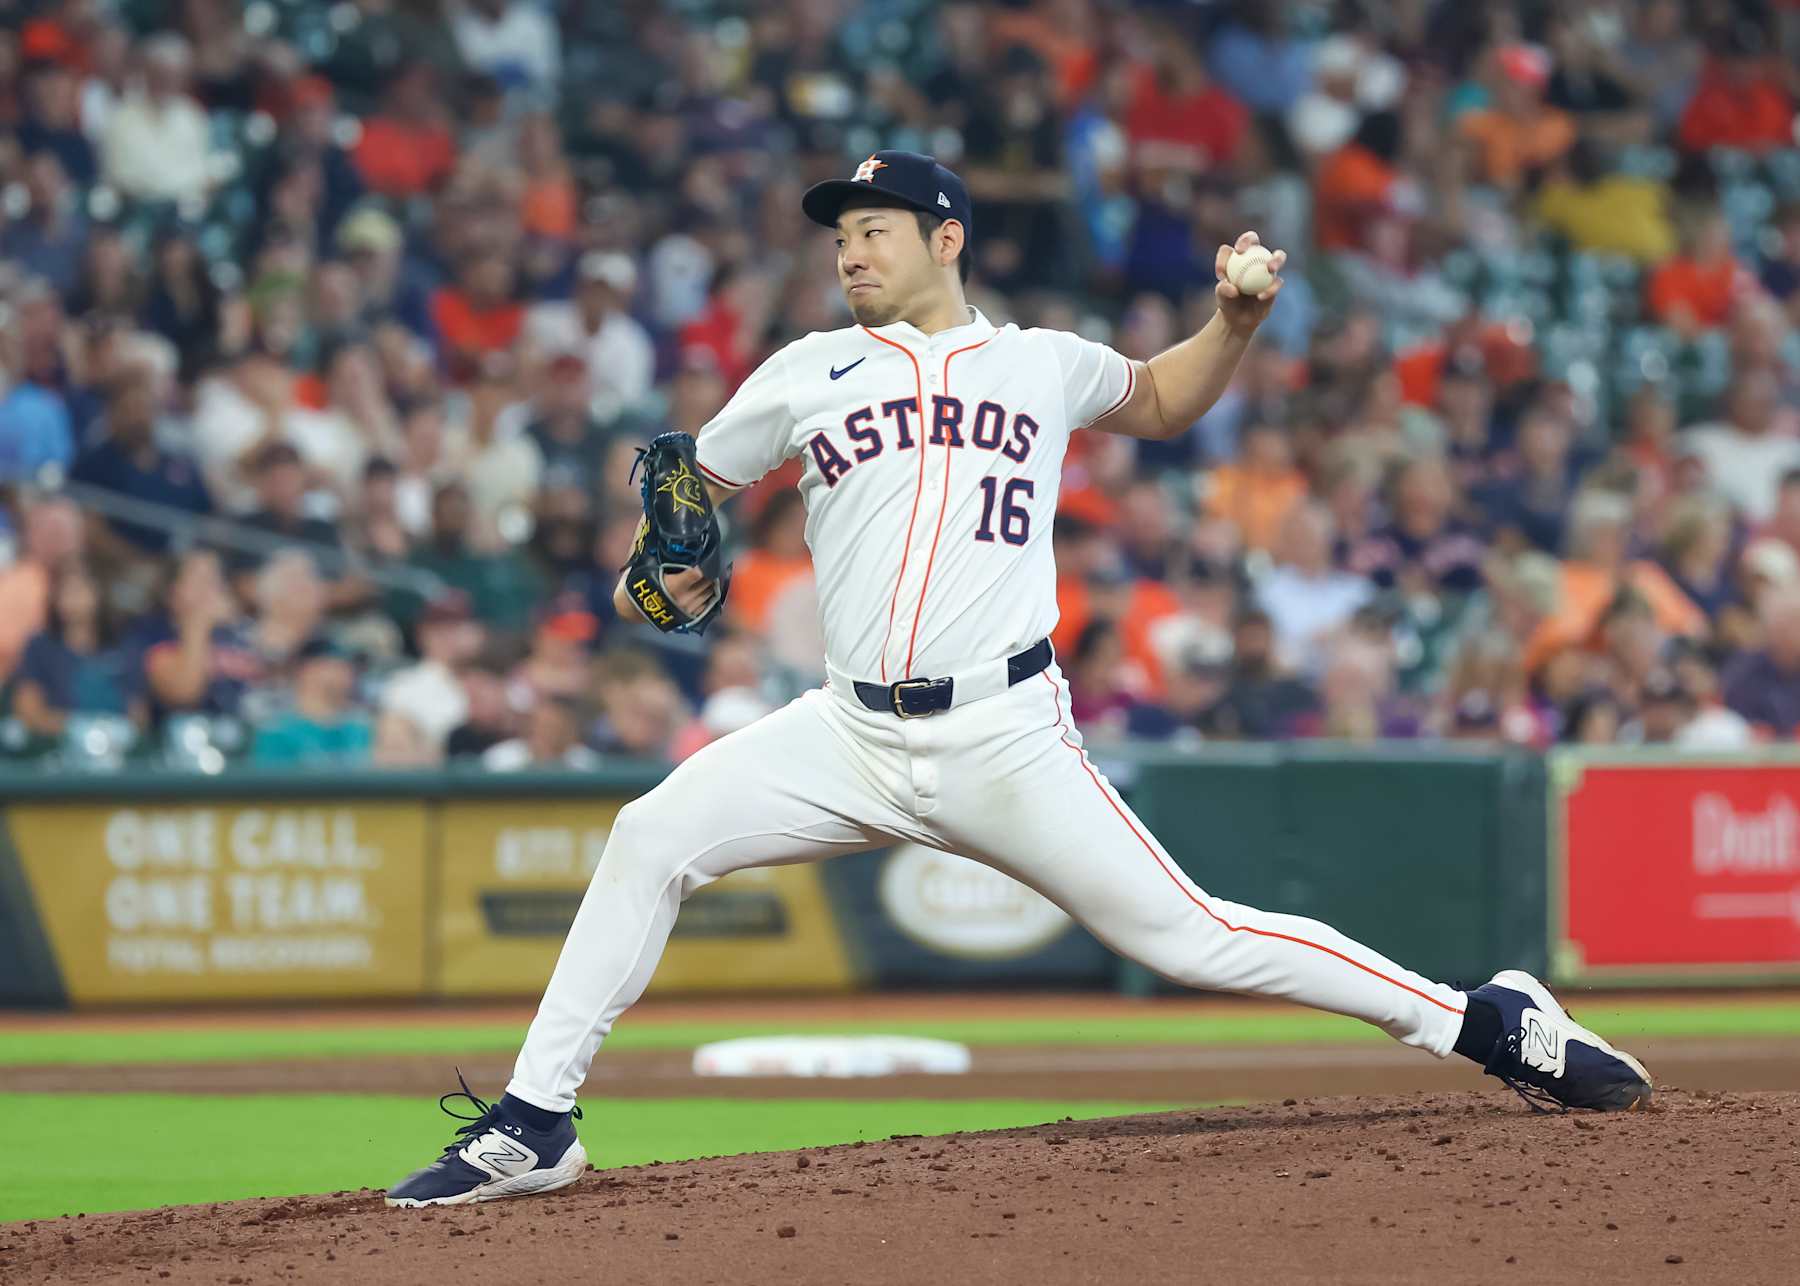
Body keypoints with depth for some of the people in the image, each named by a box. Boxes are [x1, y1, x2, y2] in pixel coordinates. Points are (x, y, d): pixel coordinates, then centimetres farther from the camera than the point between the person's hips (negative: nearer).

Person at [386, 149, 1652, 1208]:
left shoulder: (1046, 363, 12)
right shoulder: (812, 373, 13)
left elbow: (1160, 400, 30)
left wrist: (1236, 322, 11)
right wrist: (666, 569, -2)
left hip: (1007, 741, -2)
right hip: (850, 735, 2)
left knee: (1188, 937, -8)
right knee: (650, 839, -14)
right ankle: (534, 1126, -7)